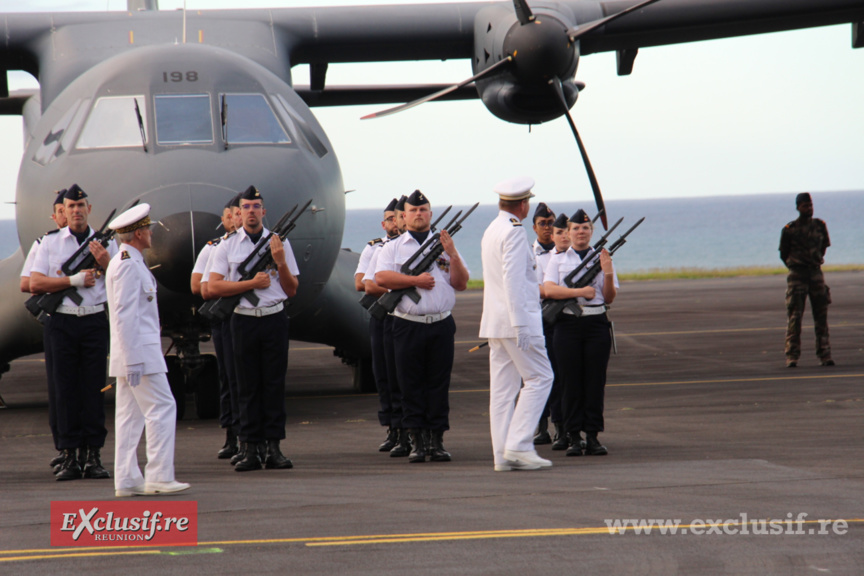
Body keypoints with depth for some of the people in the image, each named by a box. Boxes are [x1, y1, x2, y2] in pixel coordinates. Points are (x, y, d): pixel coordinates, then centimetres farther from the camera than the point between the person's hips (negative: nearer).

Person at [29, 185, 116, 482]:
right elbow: (35, 283, -1)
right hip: (61, 321, 0)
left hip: (95, 321, 0)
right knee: (65, 389, 0)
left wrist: (105, 264, -12)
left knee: (94, 388, -1)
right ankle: (69, 456, 2)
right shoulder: (50, 243, 9)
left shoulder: (105, 243, 11)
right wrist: (75, 280, -9)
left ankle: (93, 455, 3)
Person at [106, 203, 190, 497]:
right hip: (139, 351, -10)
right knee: (162, 408, -8)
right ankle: (158, 476, -8)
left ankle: (126, 480, 8)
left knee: (130, 415, 8)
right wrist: (133, 360, -22)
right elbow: (125, 315, -20)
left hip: (133, 353, 10)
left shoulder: (125, 261, 18)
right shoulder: (128, 265, -14)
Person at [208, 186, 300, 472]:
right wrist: (252, 283, -12)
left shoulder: (279, 243, 8)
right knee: (248, 386, 2)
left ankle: (273, 447, 4)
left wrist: (281, 263, -8)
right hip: (244, 320, -1)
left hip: (274, 319, 1)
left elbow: (292, 290, 8)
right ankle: (250, 448, 4)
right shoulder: (227, 245, 5)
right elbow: (213, 287, -6)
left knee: (274, 384, 0)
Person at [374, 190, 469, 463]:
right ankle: (417, 442, 5)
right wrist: (416, 280, -11)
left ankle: (437, 440, 6)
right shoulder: (392, 248, 8)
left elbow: (461, 284, 6)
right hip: (408, 325, -1)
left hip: (441, 325, 1)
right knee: (411, 385, 0)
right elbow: (382, 278, -9)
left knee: (439, 384, 1)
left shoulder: (444, 244, 13)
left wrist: (452, 255, -8)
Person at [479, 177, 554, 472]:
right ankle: (518, 445, -11)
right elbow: (513, 280, -20)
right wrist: (520, 324, -22)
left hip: (495, 322, 9)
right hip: (517, 318, -9)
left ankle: (503, 453, 3)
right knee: (539, 377, -4)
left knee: (502, 386, 6)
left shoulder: (491, 231, 16)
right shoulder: (514, 232, -13)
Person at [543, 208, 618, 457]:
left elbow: (609, 298, 7)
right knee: (570, 382, -2)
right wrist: (580, 291, -16)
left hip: (596, 324, 1)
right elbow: (549, 290, -6)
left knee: (595, 381, -1)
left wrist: (608, 273, -10)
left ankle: (592, 436, 3)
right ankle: (574, 438, 2)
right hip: (567, 324, -1)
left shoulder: (601, 258, 12)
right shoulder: (558, 259, 9)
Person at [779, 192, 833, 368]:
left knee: (821, 316, 2)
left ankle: (824, 355, 6)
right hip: (797, 276, -3)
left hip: (816, 274, 3)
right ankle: (792, 356, -4)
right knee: (794, 317, -6)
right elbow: (784, 254, 6)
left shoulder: (820, 226, 5)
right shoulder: (789, 230, -4)